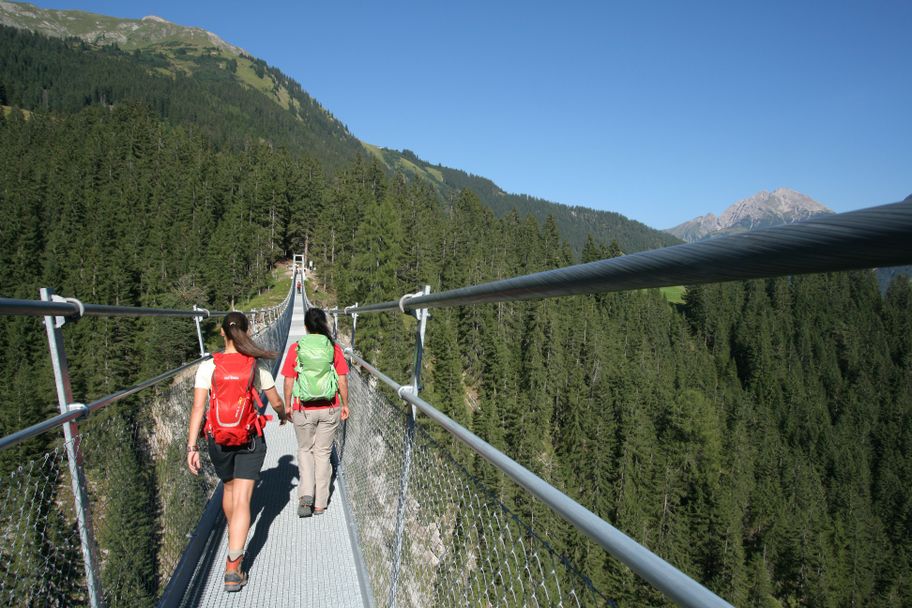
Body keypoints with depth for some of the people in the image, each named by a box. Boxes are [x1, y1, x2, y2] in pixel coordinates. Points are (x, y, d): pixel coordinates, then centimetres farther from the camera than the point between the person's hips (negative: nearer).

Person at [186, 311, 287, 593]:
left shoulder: (208, 367, -8)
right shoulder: (257, 366, -6)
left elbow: (198, 408, -13)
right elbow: (276, 402, 3)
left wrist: (192, 446, -9)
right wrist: (283, 416, 25)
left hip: (218, 440, 2)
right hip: (251, 440, -2)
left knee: (229, 488, 27)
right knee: (242, 500, -1)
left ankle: (233, 538, 53)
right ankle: (233, 569, -8)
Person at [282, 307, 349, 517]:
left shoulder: (295, 349, -6)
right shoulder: (334, 348, -3)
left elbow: (289, 382, -2)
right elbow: (342, 381, -1)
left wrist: (287, 405, 10)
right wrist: (345, 404, 11)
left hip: (304, 410, -1)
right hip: (330, 409, 1)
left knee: (305, 450, 18)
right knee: (323, 453, 12)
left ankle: (306, 494, 1)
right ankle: (320, 503, 17)